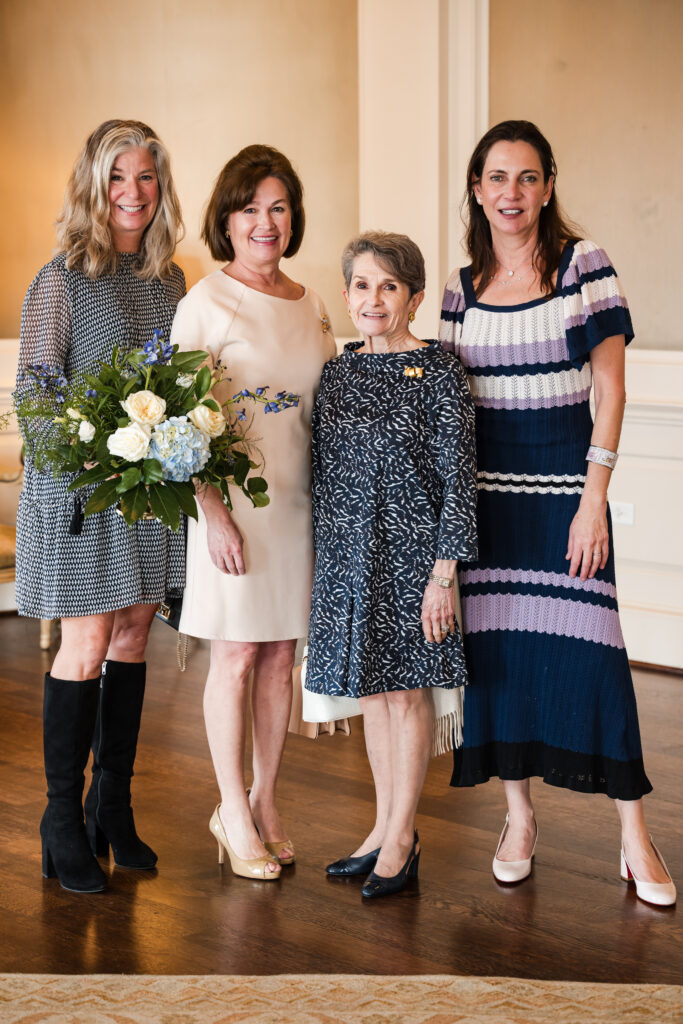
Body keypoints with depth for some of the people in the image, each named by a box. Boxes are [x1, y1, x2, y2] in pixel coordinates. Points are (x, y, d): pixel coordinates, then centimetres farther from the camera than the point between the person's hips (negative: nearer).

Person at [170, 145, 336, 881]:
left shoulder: (308, 304, 11)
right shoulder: (206, 302, -7)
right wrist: (214, 511, -17)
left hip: (298, 499, 5)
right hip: (234, 500, -5)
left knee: (280, 656, 10)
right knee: (236, 656, 2)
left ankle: (265, 800, 24)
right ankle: (233, 813, 15)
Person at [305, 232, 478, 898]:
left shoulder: (437, 374, -8)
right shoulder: (336, 373, 7)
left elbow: (458, 480, -9)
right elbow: (323, 475, 13)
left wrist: (444, 573, -13)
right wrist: (318, 563, 12)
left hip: (410, 550, -5)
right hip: (346, 553, 5)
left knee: (407, 689, 2)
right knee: (371, 690, 12)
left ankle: (402, 837, 14)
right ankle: (385, 826, 24)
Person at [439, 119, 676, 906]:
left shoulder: (583, 264, -3)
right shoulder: (462, 287, 9)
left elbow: (610, 388, -5)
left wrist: (594, 497, -11)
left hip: (562, 485, -3)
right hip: (483, 489, 4)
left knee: (586, 649, -6)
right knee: (497, 647, 6)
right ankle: (519, 817, 21)